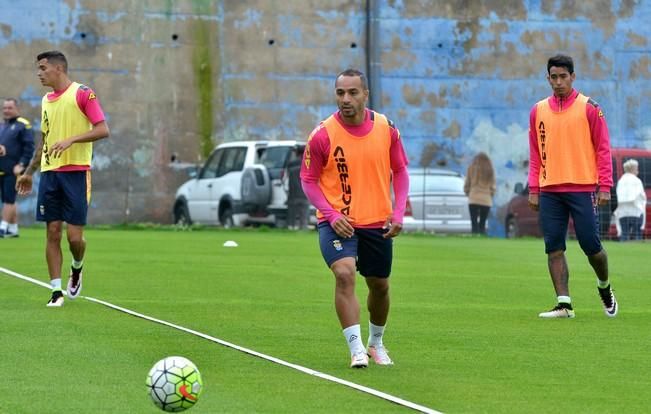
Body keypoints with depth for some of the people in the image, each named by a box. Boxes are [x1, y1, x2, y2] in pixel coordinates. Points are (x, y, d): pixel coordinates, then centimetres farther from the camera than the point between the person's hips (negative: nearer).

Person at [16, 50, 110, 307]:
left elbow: (103, 130, -12)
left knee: (74, 236, -7)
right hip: (49, 172, 6)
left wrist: (71, 140, -23)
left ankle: (77, 268, 25)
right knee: (52, 232, 0)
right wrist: (29, 172, 26)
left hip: (76, 173, -6)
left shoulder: (82, 94, -6)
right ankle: (56, 291, 4)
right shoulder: (46, 100, 15)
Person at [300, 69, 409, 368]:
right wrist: (332, 215, -17)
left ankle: (376, 343, 41)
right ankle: (356, 349, -24)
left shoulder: (386, 129, -5)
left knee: (379, 286, 16)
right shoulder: (323, 134, -13)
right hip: (337, 222, -3)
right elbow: (308, 179, -4)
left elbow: (400, 171, 7)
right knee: (344, 273, -26)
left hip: (377, 223, 3)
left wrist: (398, 213, -4)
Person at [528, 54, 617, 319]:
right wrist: (534, 190, 7)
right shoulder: (538, 111, 10)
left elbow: (603, 149, -1)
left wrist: (605, 187, -8)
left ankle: (604, 287, 25)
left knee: (591, 246, -3)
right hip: (549, 192, 3)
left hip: (582, 188, -3)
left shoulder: (589, 108, 0)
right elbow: (535, 154, 14)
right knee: (554, 249, -2)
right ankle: (564, 304, 0)